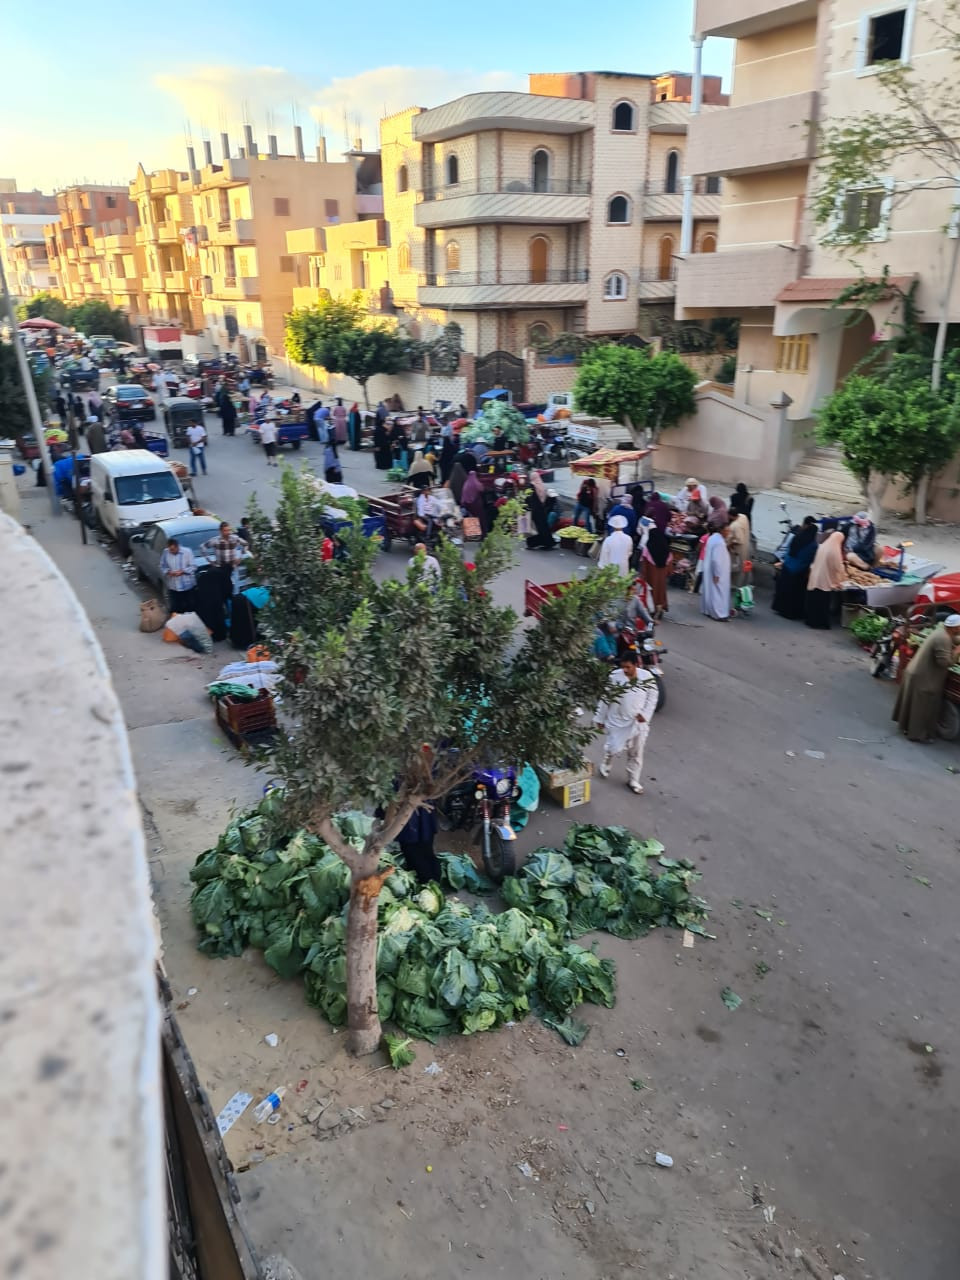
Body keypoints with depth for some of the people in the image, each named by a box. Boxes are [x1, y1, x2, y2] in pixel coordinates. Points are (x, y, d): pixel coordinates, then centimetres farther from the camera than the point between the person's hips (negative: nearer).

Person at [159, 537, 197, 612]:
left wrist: (182, 571, -20)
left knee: (190, 606, 8)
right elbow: (162, 566, 7)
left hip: (187, 585, -2)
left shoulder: (187, 551, -10)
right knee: (174, 607, 6)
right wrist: (168, 572, -14)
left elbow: (193, 566, -8)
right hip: (173, 586, 2)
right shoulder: (165, 552, -2)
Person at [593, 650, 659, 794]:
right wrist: (600, 718, -1)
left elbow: (653, 697, 1)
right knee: (613, 748, 4)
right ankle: (605, 766, 37)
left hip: (638, 722, 2)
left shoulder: (647, 677, -12)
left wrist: (645, 714, -11)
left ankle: (633, 780, 27)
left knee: (636, 753, 11)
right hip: (617, 721, -2)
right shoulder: (615, 676, -16)